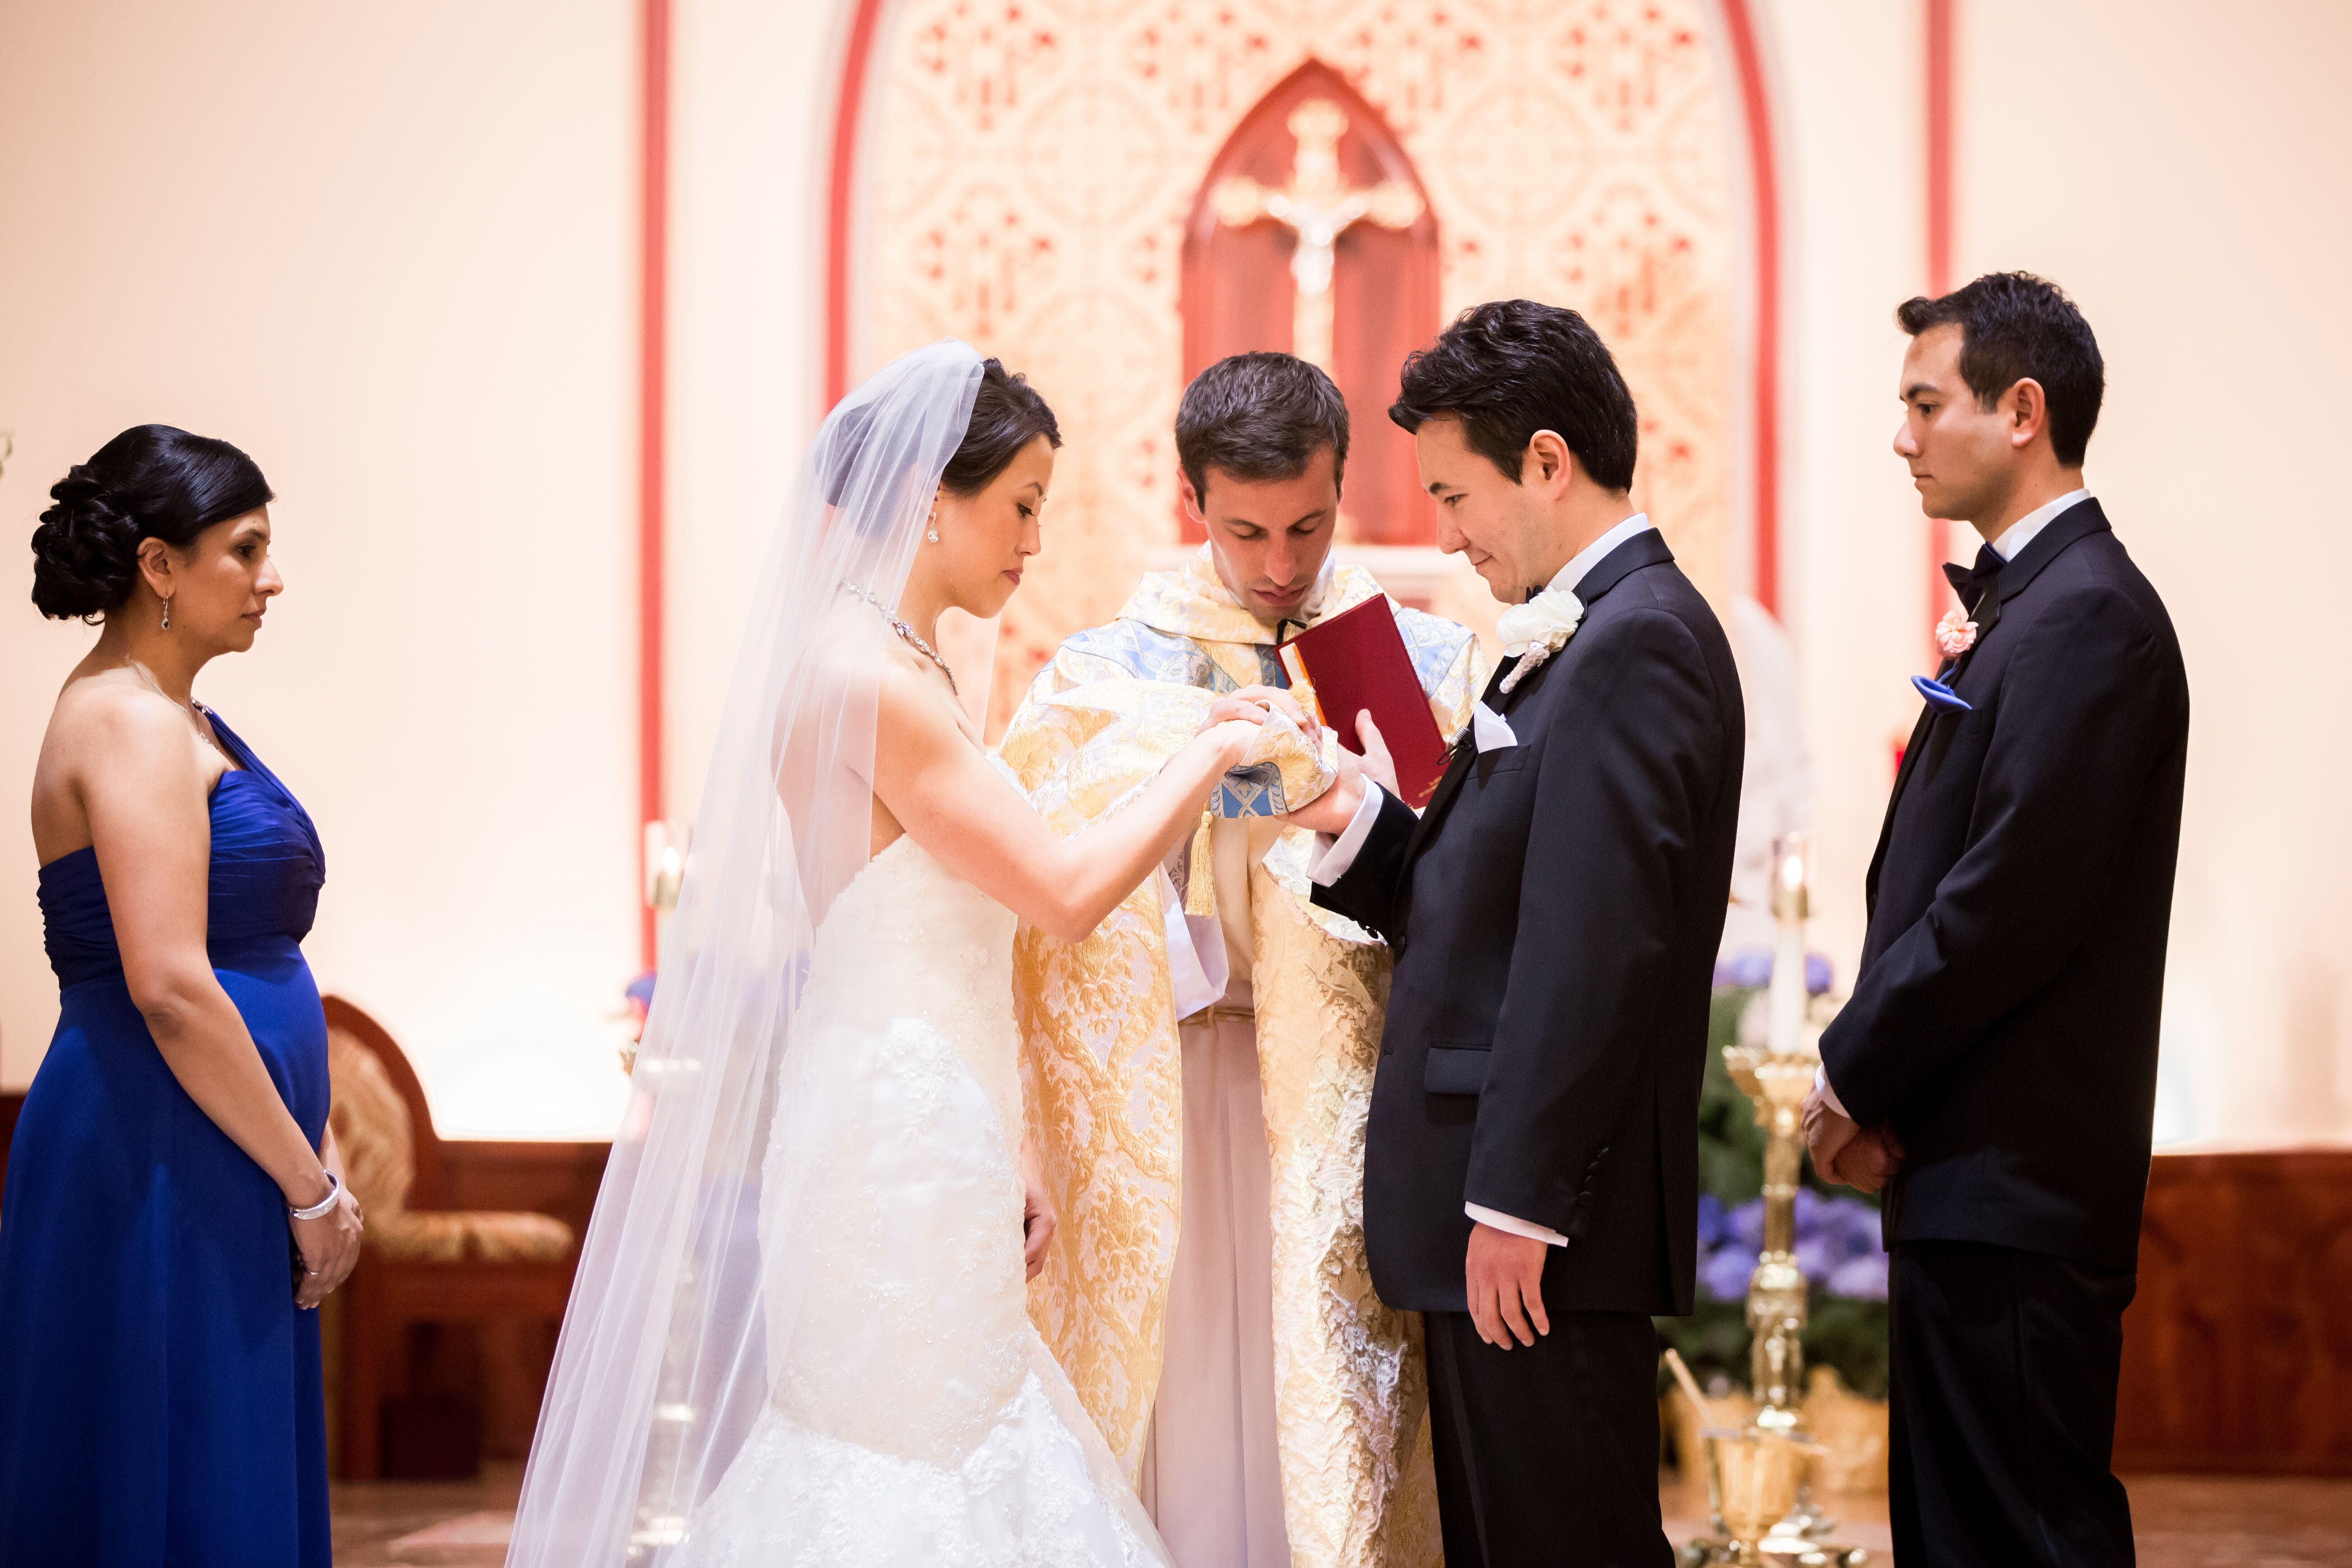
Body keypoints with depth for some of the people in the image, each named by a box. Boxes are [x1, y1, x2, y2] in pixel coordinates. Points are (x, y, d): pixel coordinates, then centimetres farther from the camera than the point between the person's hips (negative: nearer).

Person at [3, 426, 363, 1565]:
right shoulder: (128, 722, -14)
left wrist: (312, 1150, 13)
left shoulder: (176, 721, 17)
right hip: (160, 1165, -10)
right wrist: (308, 1184, -16)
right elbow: (168, 988, -21)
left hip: (212, 1177, 10)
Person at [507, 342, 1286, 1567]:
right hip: (898, 1143, -10)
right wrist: (1206, 755, -4)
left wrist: (1000, 1152, 16)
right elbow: (1066, 891, -16)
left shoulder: (899, 670, 14)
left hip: (924, 1141, 10)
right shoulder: (868, 682, -16)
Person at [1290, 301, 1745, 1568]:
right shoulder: (1591, 635, 18)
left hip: (1544, 1232, -10)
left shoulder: (1637, 641, -15)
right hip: (1495, 1220, 10)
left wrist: (1518, 1201, -21)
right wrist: (1355, 820, 2)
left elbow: (1599, 942, -22)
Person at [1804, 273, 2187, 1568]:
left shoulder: (2086, 615, -15)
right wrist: (1875, 1081, 6)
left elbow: (2015, 903, -21)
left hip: (2010, 1191, -10)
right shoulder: (2026, 602, 18)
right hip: (1975, 1177, 10)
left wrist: (1857, 1073, -10)